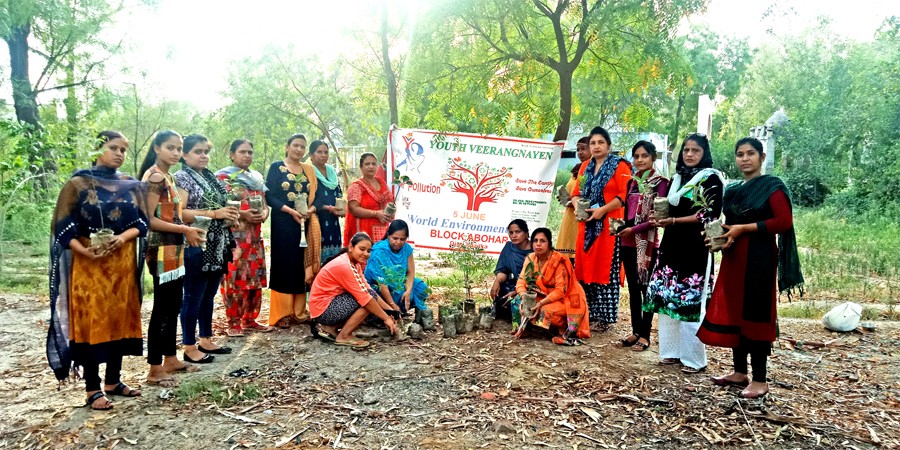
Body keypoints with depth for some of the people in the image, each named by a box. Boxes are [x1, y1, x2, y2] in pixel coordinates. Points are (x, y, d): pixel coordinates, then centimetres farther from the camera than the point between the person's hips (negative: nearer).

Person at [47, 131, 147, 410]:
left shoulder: (132, 186, 10)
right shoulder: (78, 184, 0)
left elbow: (143, 222, 4)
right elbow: (63, 227, -5)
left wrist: (123, 237, -15)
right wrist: (85, 251, -19)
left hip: (123, 264, 4)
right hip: (88, 265, -3)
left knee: (121, 319, 7)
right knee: (91, 321, -1)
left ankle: (114, 381, 20)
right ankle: (93, 389, 7)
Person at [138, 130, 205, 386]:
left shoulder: (167, 176, 15)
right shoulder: (155, 177, -14)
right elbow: (148, 219, -20)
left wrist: (186, 230, 5)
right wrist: (185, 229, -18)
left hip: (174, 250, 10)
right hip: (162, 251, -10)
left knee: (174, 306, 16)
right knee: (162, 308, -4)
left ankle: (170, 360, 27)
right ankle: (155, 370, 4)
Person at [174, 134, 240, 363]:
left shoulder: (211, 178, 16)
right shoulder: (181, 178, -8)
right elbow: (179, 213, -20)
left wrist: (230, 214, 6)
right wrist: (214, 214, -23)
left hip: (217, 247, 8)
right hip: (196, 247, -8)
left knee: (209, 296, 15)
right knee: (193, 297, 0)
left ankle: (206, 340, 25)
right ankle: (189, 347, 8)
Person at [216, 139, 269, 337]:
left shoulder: (257, 177, 17)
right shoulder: (223, 176, -2)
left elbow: (264, 202, 18)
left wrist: (264, 213, -5)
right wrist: (242, 214, -20)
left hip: (254, 234, 6)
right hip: (233, 234, -6)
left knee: (255, 277, 8)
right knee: (234, 278, -7)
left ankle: (250, 319, 19)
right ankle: (233, 322, 1)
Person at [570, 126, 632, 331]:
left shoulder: (619, 166, -2)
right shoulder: (585, 167, 17)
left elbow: (625, 195, -11)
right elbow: (576, 192, 18)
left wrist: (602, 210, -17)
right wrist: (577, 204, -4)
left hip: (609, 225, -6)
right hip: (587, 225, 6)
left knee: (606, 271, -4)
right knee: (585, 269, 6)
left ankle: (605, 316, 2)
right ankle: (587, 314, 14)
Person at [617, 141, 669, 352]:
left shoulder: (660, 182, -6)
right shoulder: (632, 182, 13)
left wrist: (634, 229, -15)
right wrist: (621, 225, 0)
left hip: (647, 243, -6)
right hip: (628, 242, 6)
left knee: (646, 288, 1)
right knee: (633, 288, 11)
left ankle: (645, 335, 9)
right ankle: (636, 331, 20)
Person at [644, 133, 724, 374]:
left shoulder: (711, 179, -4)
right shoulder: (677, 178, 16)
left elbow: (708, 215, -11)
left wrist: (673, 221, -16)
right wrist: (660, 218, 2)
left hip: (696, 247, -7)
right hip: (672, 244, 7)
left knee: (691, 302, -6)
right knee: (667, 297, 6)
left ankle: (694, 358, 3)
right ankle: (672, 351, 17)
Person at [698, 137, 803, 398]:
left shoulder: (772, 186, -5)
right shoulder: (732, 190, 16)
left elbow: (784, 222, -15)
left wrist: (744, 228, -17)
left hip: (759, 258, -7)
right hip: (734, 258, 7)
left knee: (755, 315, -4)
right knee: (732, 313, 9)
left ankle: (760, 380, 4)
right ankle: (740, 372, 20)